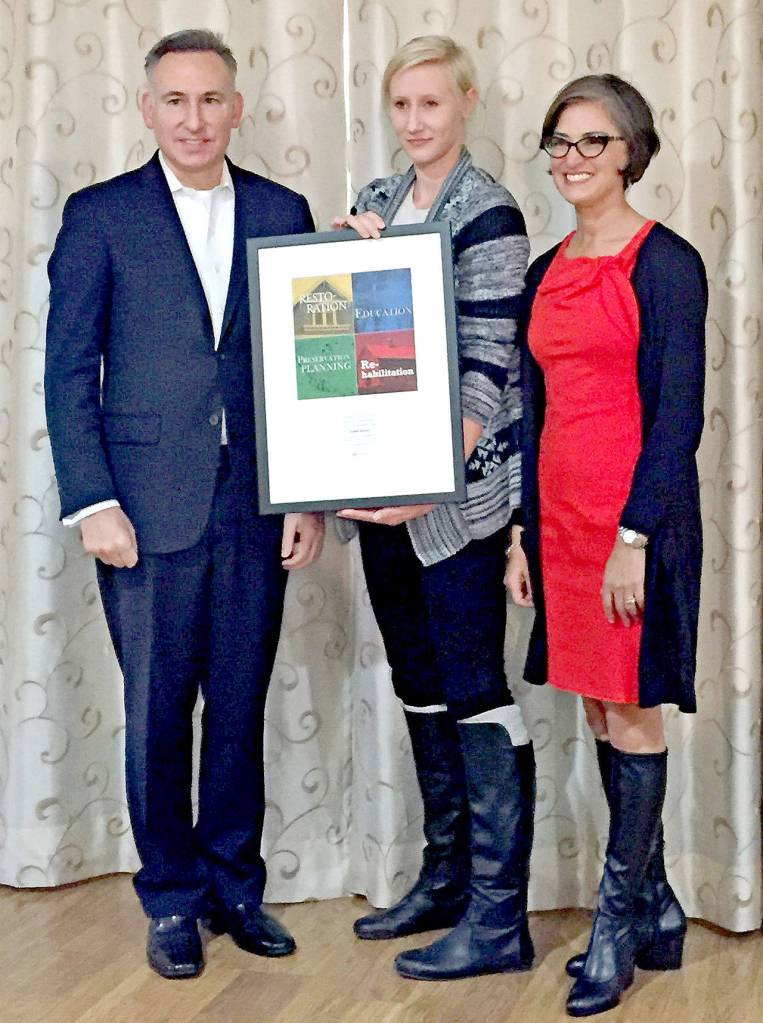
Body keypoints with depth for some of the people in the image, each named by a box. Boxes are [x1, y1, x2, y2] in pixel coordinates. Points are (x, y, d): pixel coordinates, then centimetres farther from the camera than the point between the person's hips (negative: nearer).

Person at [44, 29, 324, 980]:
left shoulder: (281, 212, 8)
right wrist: (92, 502, -9)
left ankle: (235, 881, 27)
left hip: (257, 504, 2)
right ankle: (172, 898, 21)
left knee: (240, 706, 11)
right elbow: (69, 372, -1)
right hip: (149, 507, -2)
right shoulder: (99, 215, 1)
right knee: (156, 713, 6)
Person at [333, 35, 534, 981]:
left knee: (472, 688, -5)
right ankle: (445, 878, 26)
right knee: (419, 685, 14)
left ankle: (499, 916, 2)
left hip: (456, 484, -7)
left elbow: (488, 365, -15)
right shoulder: (377, 200, 13)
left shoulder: (487, 214, -9)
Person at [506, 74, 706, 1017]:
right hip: (561, 514, 7)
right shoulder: (547, 272, 13)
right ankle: (655, 911, 25)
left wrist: (636, 538, -18)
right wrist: (522, 532, 12)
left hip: (637, 516, -7)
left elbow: (679, 411, -13)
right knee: (601, 712, 12)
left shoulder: (665, 263, -8)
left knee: (630, 712, 0)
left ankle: (618, 926, 12)